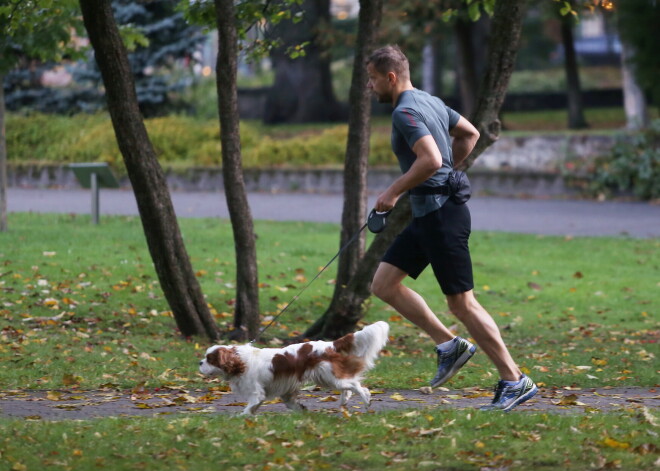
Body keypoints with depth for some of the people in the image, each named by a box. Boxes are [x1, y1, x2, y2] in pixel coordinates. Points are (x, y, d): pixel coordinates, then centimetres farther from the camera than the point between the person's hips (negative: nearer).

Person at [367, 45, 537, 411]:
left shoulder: (406, 112, -17)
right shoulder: (431, 102, 14)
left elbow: (430, 159, -30)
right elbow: (470, 134, 25)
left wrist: (393, 192, -19)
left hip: (440, 215, -10)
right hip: (427, 215, 10)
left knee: (462, 302, -6)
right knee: (384, 284, 10)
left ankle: (515, 381, -1)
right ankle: (449, 345, 12)